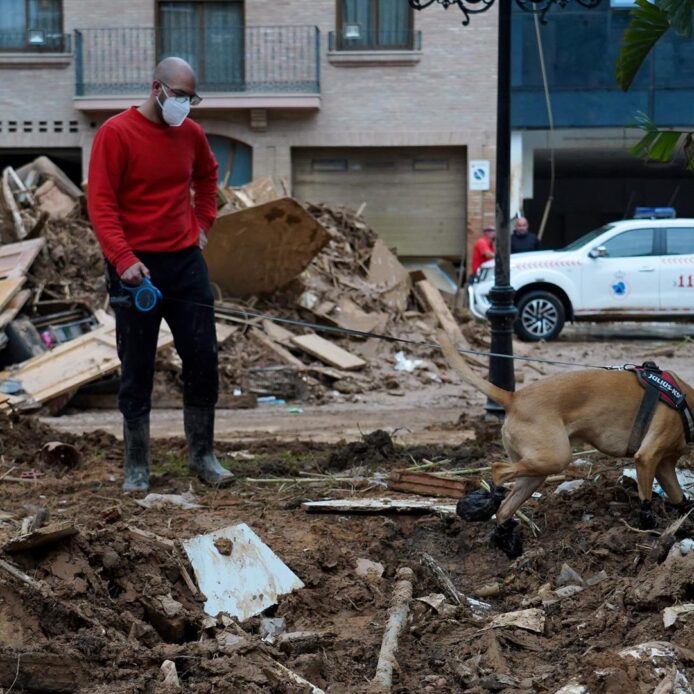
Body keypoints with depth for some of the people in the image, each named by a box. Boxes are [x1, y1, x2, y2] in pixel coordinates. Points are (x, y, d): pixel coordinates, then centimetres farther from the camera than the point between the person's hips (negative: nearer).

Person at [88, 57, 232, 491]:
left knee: (203, 360, 4)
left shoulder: (191, 134, 7)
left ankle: (203, 456, 17)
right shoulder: (116, 134, -10)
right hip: (137, 267, -5)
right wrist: (124, 259, -24)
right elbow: (101, 203, -14)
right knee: (137, 371, 2)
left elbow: (207, 174, 28)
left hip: (186, 261, 5)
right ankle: (137, 468, 11)